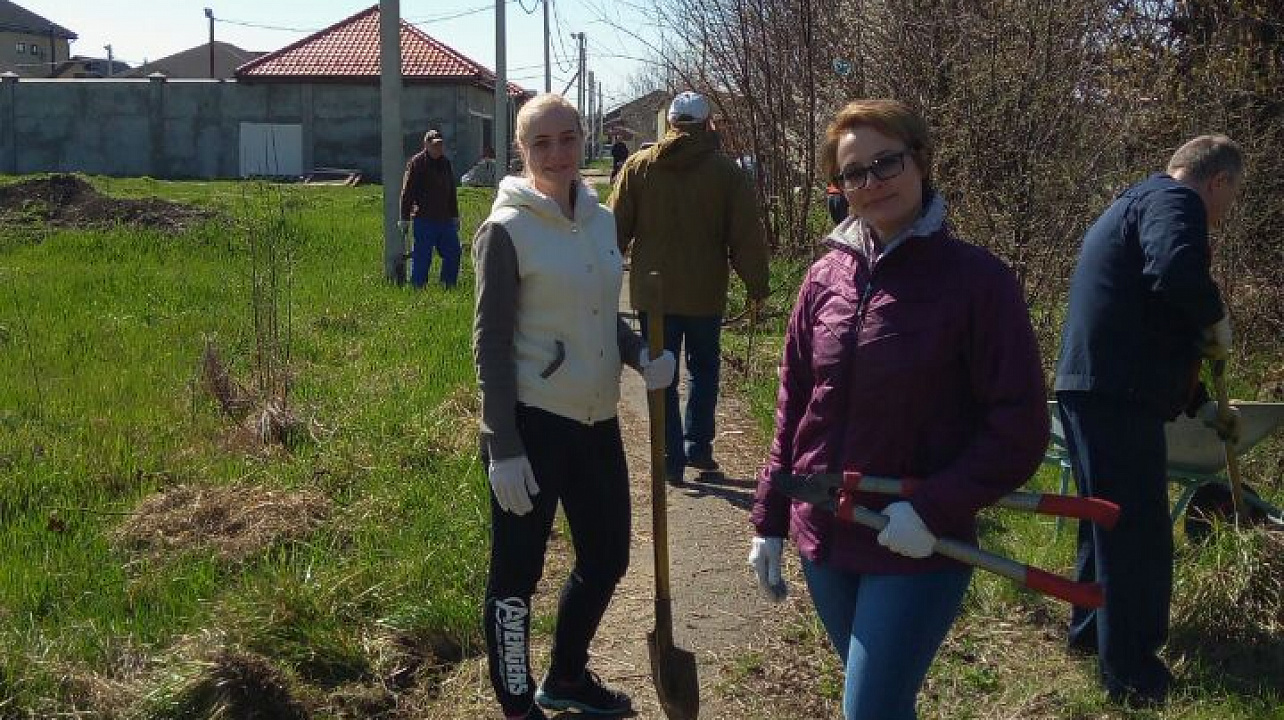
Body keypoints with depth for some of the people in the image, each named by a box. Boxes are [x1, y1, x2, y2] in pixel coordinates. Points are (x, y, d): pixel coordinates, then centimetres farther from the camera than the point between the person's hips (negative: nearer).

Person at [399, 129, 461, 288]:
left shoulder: (446, 163, 16)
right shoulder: (416, 163, -5)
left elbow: (452, 192, 24)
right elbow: (407, 193, -8)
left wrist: (455, 216, 23)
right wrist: (404, 219, -12)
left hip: (445, 220, 7)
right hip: (424, 220, -7)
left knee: (453, 253, 8)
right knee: (422, 257, -3)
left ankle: (448, 286, 19)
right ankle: (417, 287, 6)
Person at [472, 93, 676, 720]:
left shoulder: (601, 220, 7)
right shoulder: (507, 229, -12)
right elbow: (491, 343, -12)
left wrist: (641, 354, -3)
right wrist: (503, 447, -16)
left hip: (597, 419, 7)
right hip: (532, 422, -7)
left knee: (606, 559, 18)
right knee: (517, 573, 7)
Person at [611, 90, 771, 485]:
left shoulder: (638, 166, -1)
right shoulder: (724, 170, -5)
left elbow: (617, 229, 2)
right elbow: (747, 235, -4)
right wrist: (757, 286, 5)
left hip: (654, 292, 1)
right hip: (705, 293, 0)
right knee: (704, 370, 18)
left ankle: (672, 457, 6)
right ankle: (697, 447, 14)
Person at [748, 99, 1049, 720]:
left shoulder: (977, 279, -12)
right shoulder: (826, 277, 2)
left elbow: (1020, 429, -12)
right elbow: (792, 408, 10)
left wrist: (935, 510, -20)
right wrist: (769, 521, 9)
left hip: (917, 551, -5)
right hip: (823, 539, 5)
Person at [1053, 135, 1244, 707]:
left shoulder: (1136, 204, 26)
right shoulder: (1175, 201, -7)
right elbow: (1177, 270, -32)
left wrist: (1202, 405, 32)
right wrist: (1217, 321, -12)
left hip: (1090, 387, 10)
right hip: (1117, 396, -10)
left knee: (1109, 524, 24)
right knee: (1140, 536, -2)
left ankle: (1090, 631, 38)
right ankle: (1132, 676, 5)